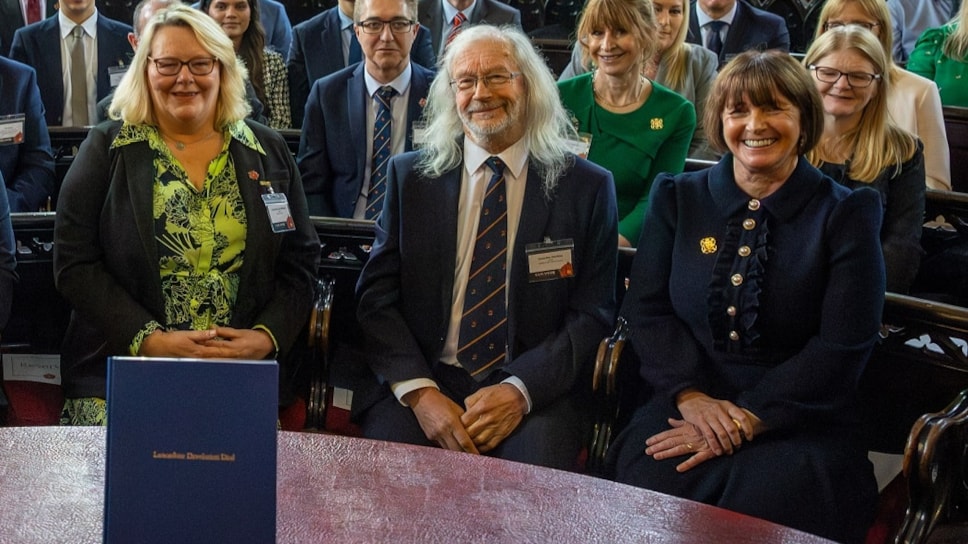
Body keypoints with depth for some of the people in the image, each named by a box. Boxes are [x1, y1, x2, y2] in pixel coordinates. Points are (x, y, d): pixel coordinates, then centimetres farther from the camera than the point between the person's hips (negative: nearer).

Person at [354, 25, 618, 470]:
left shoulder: (587, 187, 3)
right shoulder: (410, 176, 8)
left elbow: (592, 313, 2)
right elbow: (376, 297, 4)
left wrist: (520, 391, -13)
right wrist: (419, 392, -12)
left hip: (532, 389, -1)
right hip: (420, 380, 2)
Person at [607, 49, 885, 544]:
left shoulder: (846, 215, 3)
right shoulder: (676, 198, 12)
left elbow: (842, 348, -4)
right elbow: (646, 308, 6)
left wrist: (748, 419, -14)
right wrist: (691, 395, -11)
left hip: (796, 422, -1)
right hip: (684, 405, 2)